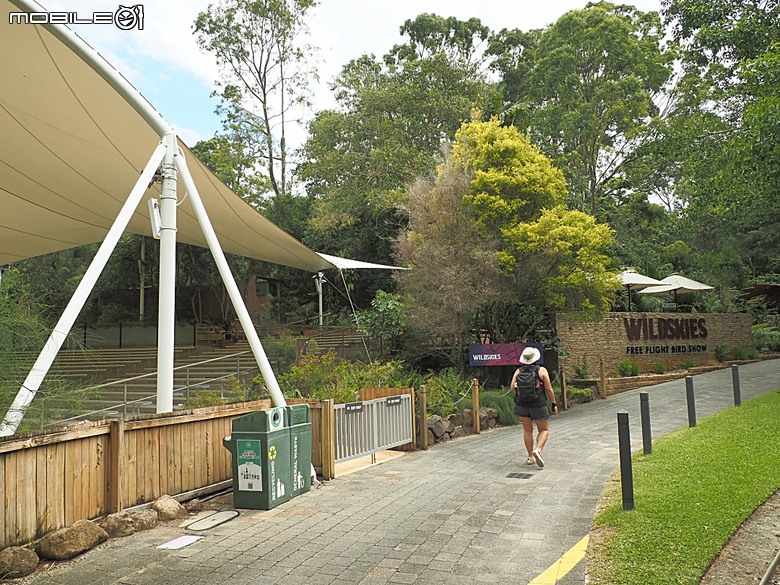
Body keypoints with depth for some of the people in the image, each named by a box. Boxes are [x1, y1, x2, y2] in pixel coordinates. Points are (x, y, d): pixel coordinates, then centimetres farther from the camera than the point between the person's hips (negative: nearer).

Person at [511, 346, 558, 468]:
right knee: (544, 430, 11)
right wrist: (554, 404, 1)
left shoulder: (518, 371, -1)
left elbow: (513, 387, -9)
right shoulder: (541, 370, -7)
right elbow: (549, 389, -7)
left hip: (522, 405, 3)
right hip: (538, 405, -3)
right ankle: (538, 450, -12)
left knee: (527, 430, 13)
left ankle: (530, 457, 14)